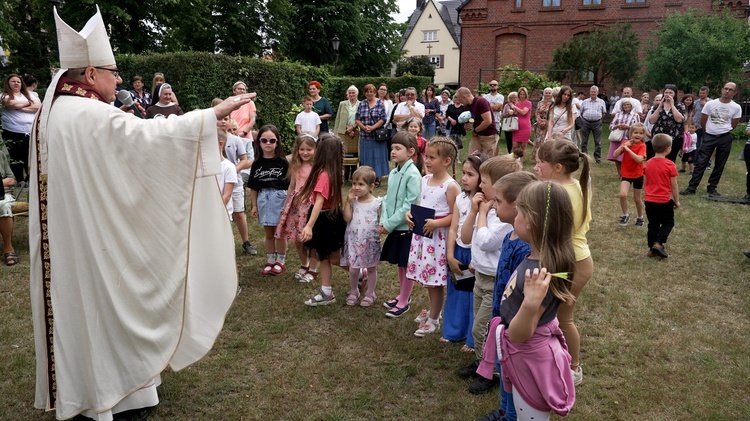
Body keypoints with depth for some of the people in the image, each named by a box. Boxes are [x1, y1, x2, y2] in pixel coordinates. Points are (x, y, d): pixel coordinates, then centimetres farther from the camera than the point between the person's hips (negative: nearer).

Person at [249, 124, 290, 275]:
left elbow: (289, 184, -6)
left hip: (279, 199, -3)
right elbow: (253, 187, 6)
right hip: (263, 199, 3)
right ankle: (270, 261, 26)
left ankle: (280, 261, 22)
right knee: (268, 234, 14)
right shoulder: (257, 164, 1)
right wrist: (254, 205, 4)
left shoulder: (283, 162, -8)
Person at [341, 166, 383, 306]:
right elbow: (347, 218, -12)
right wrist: (348, 200, -14)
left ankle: (370, 293, 29)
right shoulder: (353, 201, -1)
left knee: (371, 268, 13)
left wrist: (382, 229, -19)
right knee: (353, 269, 8)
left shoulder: (377, 202, -8)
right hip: (354, 240, 2)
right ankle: (353, 292, 30)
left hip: (371, 242, -2)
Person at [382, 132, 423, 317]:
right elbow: (387, 199, 9)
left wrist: (390, 224, -17)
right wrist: (384, 221, -4)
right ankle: (402, 296, 35)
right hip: (394, 227, 7)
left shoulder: (413, 175, -17)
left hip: (407, 227, -7)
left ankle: (404, 302, 18)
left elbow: (409, 205, -20)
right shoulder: (393, 173, 6)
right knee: (400, 264, 19)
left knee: (408, 265, 6)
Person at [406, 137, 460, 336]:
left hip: (438, 236, -7)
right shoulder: (425, 180, 7)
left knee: (435, 280, 4)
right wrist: (410, 213, -1)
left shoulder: (450, 186, -15)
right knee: (428, 278, 18)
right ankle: (433, 311, 39)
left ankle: (433, 320, 21)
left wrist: (436, 223, -25)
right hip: (421, 234, 7)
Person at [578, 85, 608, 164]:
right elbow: (581, 112, 14)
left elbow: (604, 113, 13)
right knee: (584, 141, 4)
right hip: (585, 122, 1)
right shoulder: (585, 102, 9)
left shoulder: (601, 102, 7)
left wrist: (598, 117, 4)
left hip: (597, 123, -1)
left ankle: (597, 157, 8)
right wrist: (584, 118, 5)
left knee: (598, 142, 1)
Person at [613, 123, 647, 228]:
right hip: (626, 174, 2)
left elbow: (639, 159, -29)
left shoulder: (642, 146, -13)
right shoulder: (625, 143, -3)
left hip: (638, 175, -1)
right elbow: (615, 155, -10)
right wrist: (623, 146, -20)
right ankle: (625, 215, 3)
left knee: (637, 198, 11)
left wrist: (628, 149, -30)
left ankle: (640, 217, 36)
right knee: (622, 194, -19)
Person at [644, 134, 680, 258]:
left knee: (653, 224, 14)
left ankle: (652, 249, 16)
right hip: (665, 201, -4)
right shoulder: (670, 165, -13)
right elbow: (674, 185, -8)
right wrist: (677, 201, 3)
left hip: (649, 200, 4)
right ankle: (658, 243, -2)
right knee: (668, 223, 14)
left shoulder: (648, 163, 1)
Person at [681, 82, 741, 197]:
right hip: (709, 137, -1)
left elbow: (733, 125, 10)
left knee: (719, 165, 7)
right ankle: (692, 187, -3)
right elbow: (703, 121, 6)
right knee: (701, 163, -4)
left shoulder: (736, 107, -1)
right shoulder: (710, 104, -3)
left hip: (725, 138, 1)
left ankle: (712, 188, 18)